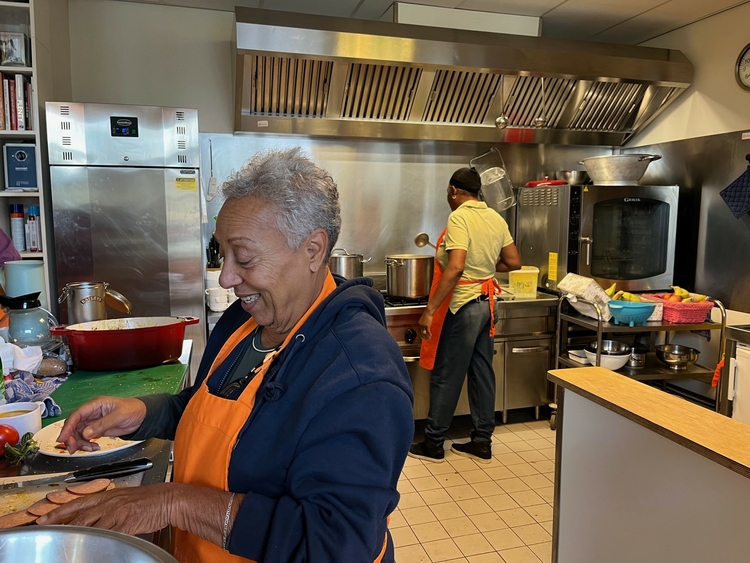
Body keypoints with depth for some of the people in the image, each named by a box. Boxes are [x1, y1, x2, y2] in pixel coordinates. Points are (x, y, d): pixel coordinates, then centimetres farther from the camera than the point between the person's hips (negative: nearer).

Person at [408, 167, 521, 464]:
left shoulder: (459, 217, -16)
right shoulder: (496, 219, 7)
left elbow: (455, 267, -25)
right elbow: (514, 262, 10)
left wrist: (430, 310, -23)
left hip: (463, 305, -8)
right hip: (486, 302, 8)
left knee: (446, 375, 3)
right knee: (482, 372, 13)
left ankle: (433, 443, 15)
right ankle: (482, 442, 23)